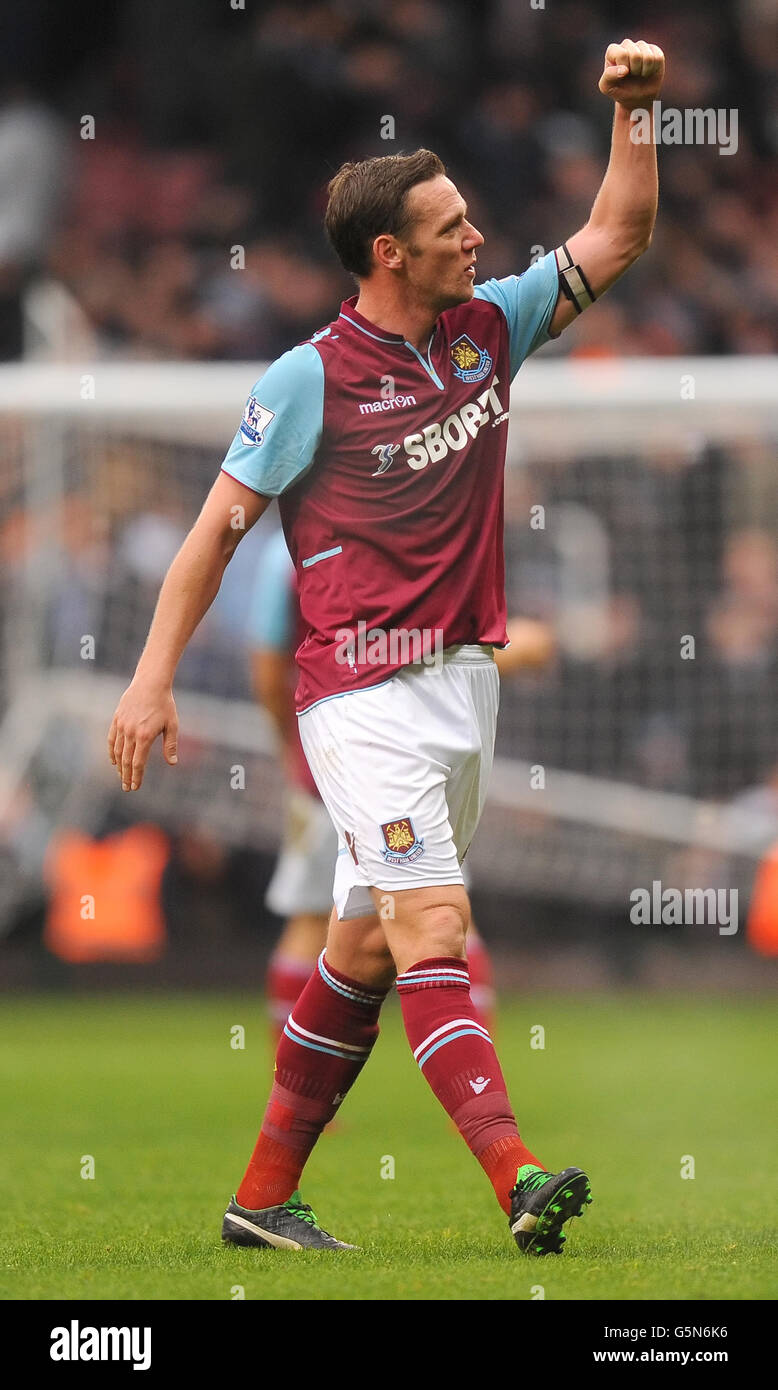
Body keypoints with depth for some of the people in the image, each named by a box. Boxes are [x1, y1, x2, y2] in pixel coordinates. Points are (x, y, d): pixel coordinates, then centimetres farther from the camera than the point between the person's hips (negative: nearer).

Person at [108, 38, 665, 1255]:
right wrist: (154, 677, -7)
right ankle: (517, 1182, -29)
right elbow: (219, 526, -4)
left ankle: (265, 1196, 17)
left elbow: (617, 238, 13)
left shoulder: (488, 328, 8)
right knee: (434, 929, -17)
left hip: (464, 680, 7)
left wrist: (634, 110, -1)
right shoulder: (311, 380, -9)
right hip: (363, 692, -7)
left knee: (367, 949, 10)